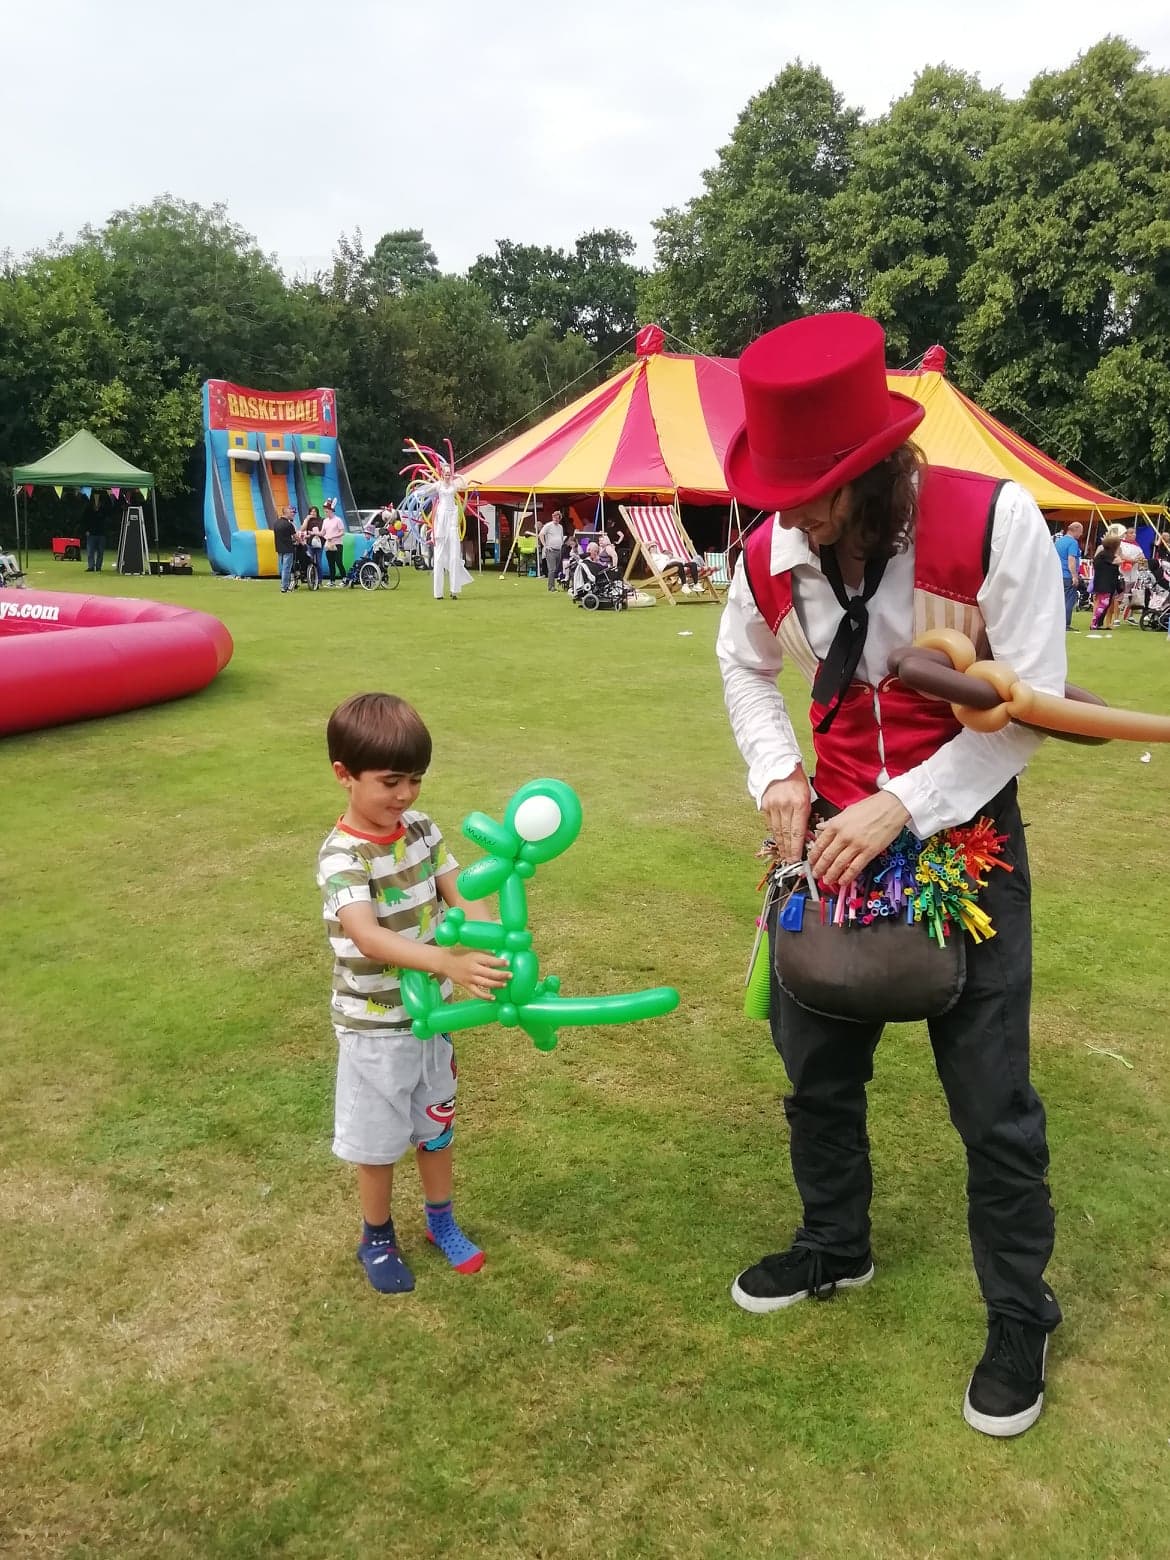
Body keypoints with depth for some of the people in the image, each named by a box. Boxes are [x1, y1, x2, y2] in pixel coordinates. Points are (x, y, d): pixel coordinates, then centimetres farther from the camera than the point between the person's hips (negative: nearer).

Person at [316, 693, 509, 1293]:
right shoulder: (342, 856, -25)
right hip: (375, 1026, -5)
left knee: (436, 1121, 21)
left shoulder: (422, 830, -5)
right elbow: (368, 937, -39)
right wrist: (450, 963, -53)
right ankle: (377, 1238, 36)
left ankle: (441, 1220, 43)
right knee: (378, 1137, 13)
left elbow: (460, 897, -5)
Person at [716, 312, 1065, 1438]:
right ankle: (834, 1249, 43)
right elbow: (743, 663, 13)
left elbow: (1029, 705, -17)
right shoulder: (771, 552, -8)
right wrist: (777, 775, -2)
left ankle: (1019, 1321, 27)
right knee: (815, 1061, 17)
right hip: (836, 830, 5)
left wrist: (901, 809, -23)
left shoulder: (993, 523, -21)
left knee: (990, 1094, 3)